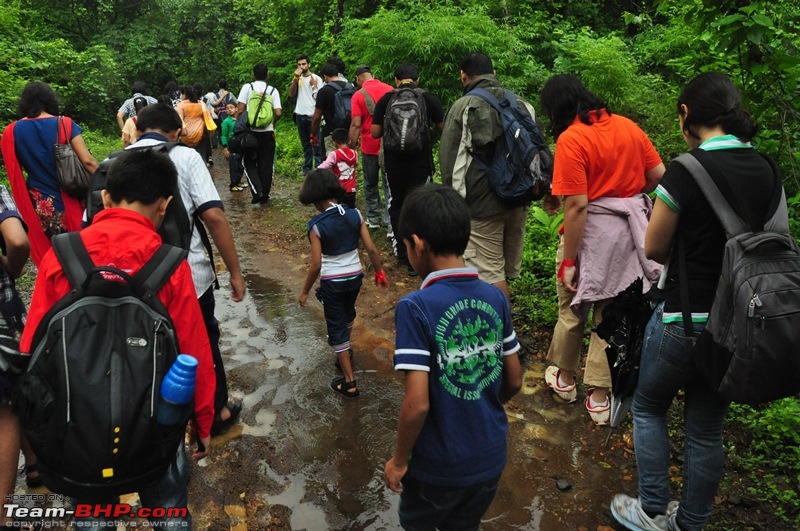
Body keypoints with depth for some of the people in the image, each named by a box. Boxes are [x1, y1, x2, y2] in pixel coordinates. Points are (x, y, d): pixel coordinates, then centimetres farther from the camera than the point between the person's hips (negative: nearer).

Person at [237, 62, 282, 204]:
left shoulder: (247, 87, -3)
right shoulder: (273, 90, 0)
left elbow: (240, 109, -8)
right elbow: (278, 113, -8)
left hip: (250, 132, -1)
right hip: (267, 133, 1)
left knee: (249, 162, 11)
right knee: (266, 164, 10)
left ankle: (257, 191, -6)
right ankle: (264, 195, 13)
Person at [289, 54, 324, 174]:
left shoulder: (316, 78, -4)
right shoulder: (297, 78, 11)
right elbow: (291, 94, -1)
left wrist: (314, 85, -19)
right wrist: (296, 78, -10)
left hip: (312, 116, -5)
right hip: (300, 115, 6)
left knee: (315, 143, -5)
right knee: (305, 144, 13)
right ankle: (307, 167, 20)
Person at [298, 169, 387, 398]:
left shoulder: (317, 225, -18)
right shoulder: (355, 215, -8)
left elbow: (316, 265, -17)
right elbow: (371, 249, -6)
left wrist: (305, 291, -4)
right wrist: (379, 272, 10)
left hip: (332, 282, -5)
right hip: (355, 276, 5)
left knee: (336, 327, 8)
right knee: (347, 313, 31)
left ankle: (349, 382, 11)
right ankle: (345, 351, 57)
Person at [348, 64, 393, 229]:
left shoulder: (358, 95, -8)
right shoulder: (390, 90, 1)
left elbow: (356, 124, -13)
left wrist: (352, 145, -4)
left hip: (370, 146, -2)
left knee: (371, 184, 14)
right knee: (389, 184, 5)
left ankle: (373, 218, 22)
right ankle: (391, 221, 0)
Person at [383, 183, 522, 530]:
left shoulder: (415, 307, -24)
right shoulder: (496, 298, -7)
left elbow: (417, 403, -25)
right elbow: (514, 381, 2)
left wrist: (399, 460, -9)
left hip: (439, 466, -4)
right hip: (491, 458, 5)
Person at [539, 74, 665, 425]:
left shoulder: (570, 139, -17)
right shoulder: (627, 126, 3)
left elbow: (577, 205, -22)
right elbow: (658, 175, 5)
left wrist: (568, 261, -17)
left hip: (590, 231, -5)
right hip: (629, 231, 6)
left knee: (572, 308, 16)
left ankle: (564, 378, 35)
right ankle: (599, 396, 21)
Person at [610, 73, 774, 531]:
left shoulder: (688, 170, -19)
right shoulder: (766, 171, 2)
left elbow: (654, 249, -10)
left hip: (686, 318, -6)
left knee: (649, 407, 18)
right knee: (707, 428, 19)